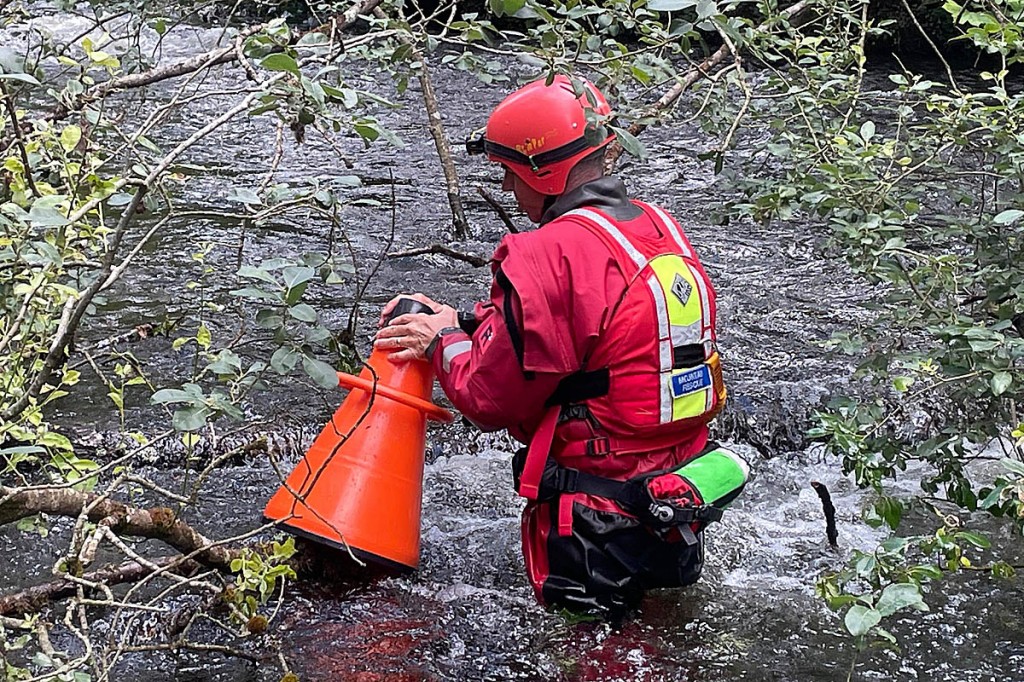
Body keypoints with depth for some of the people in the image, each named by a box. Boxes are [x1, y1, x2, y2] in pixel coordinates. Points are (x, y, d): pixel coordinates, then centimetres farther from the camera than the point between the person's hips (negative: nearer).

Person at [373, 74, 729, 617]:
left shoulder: (548, 256, -21)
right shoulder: (662, 229, 6)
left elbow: (492, 398, -13)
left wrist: (445, 343, 5)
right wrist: (461, 321, 13)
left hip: (601, 526, -8)